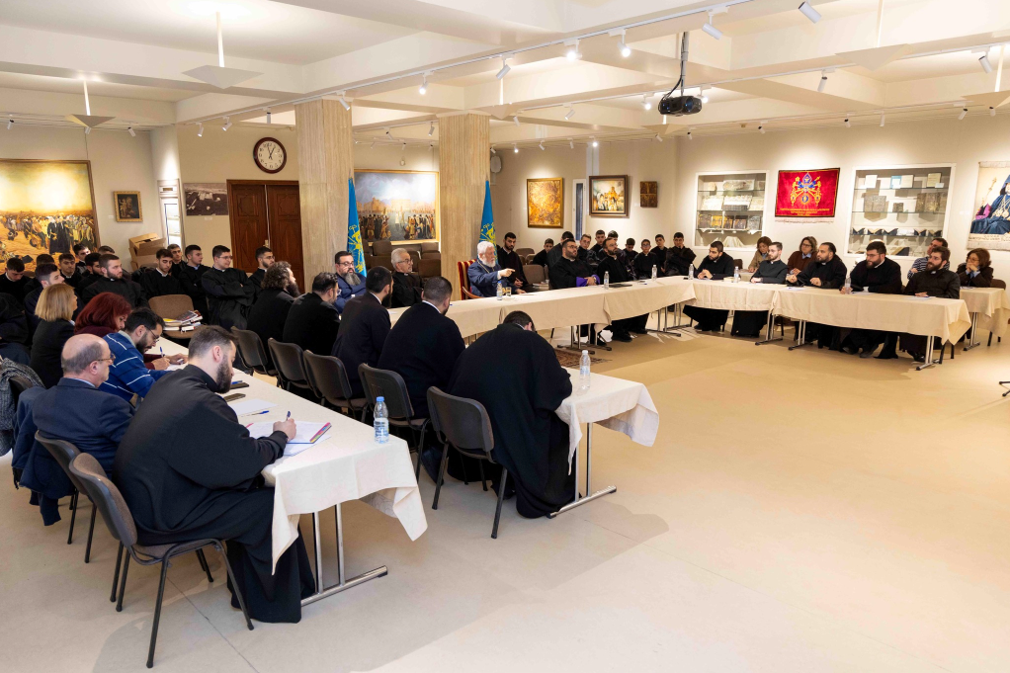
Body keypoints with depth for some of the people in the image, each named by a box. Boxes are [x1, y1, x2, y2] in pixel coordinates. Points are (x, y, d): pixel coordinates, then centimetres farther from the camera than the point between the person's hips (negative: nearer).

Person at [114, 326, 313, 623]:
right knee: (271, 505, -4)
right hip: (160, 520, -9)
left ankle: (246, 590, 23)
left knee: (251, 488, 11)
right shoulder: (203, 404, -26)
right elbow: (248, 460, -19)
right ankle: (274, 603, 15)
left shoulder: (168, 384, 4)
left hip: (139, 499, 9)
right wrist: (280, 436, -2)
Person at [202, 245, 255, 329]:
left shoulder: (237, 272, 23)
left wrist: (230, 290, -2)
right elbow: (219, 291, -9)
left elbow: (252, 288, 11)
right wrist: (238, 286, 5)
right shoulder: (207, 277, 9)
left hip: (243, 307, 5)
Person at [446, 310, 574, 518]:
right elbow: (562, 386, -1)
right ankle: (541, 497, 27)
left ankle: (505, 484, 37)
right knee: (559, 427, 19)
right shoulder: (533, 341, -1)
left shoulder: (481, 341, 12)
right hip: (509, 438, -6)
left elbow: (454, 386, 21)